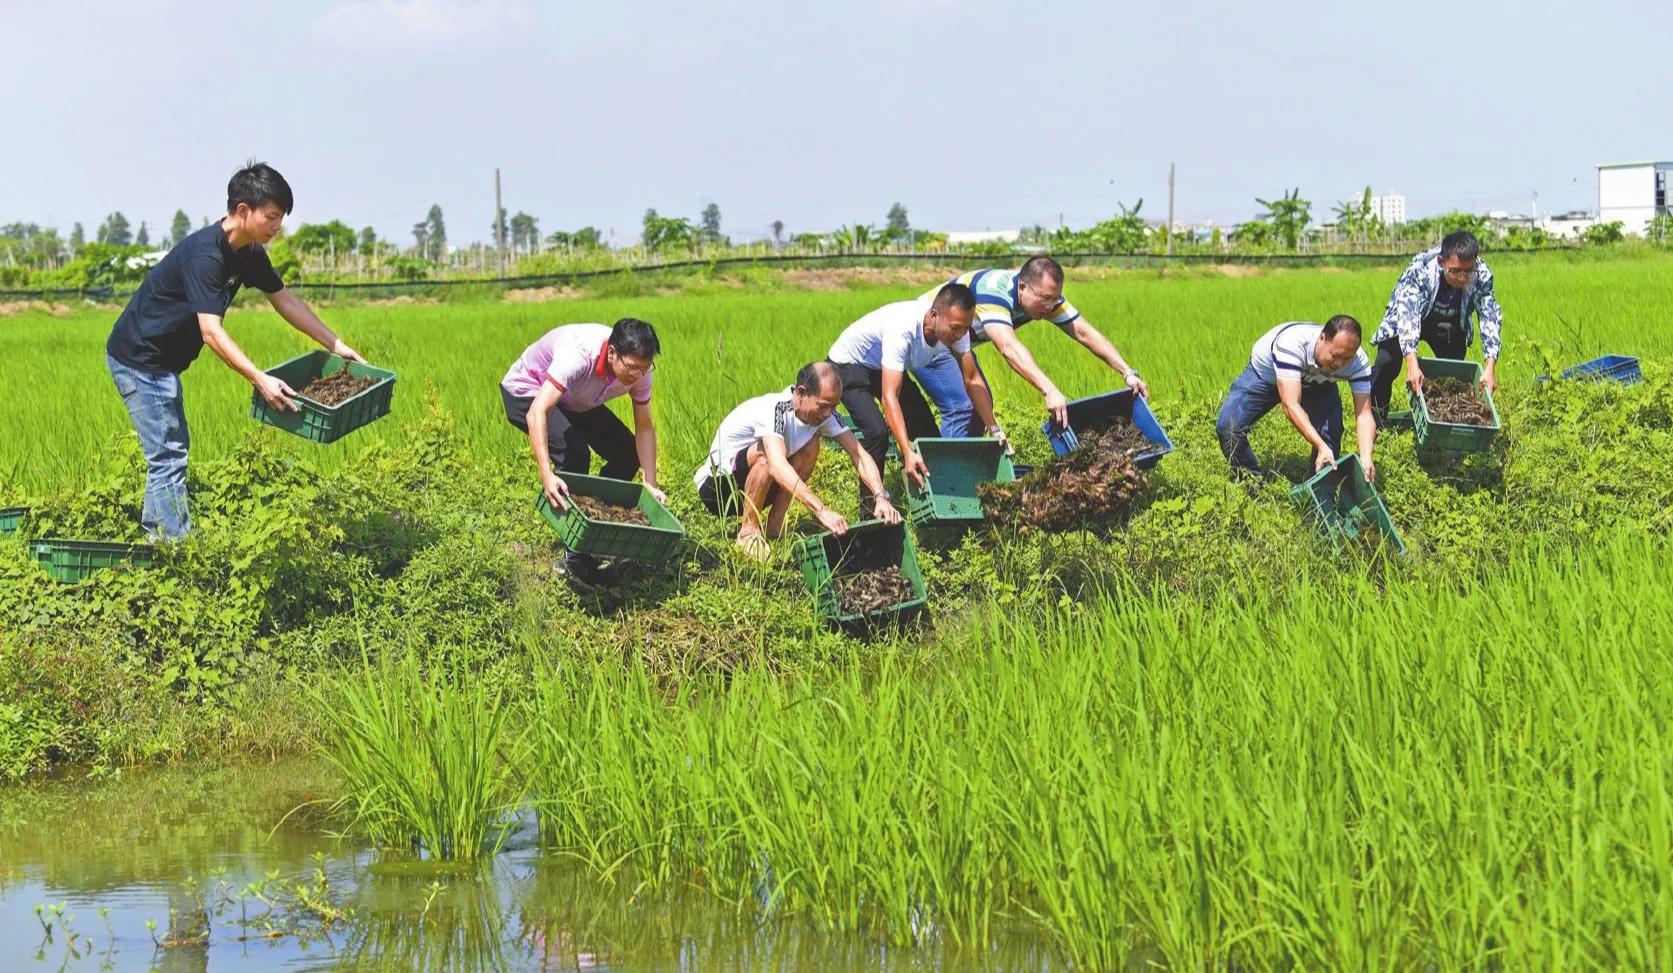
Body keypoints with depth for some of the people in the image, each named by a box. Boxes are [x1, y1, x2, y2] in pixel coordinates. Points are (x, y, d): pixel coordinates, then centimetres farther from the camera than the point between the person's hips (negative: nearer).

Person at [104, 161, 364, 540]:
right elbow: (211, 331, -34)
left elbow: (286, 301, 12)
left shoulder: (249, 254, 1)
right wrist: (260, 380, -41)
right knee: (168, 459, -13)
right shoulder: (205, 254, -28)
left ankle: (153, 537, 26)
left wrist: (336, 345, 8)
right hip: (138, 360, -10)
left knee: (172, 450, 18)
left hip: (162, 362, 10)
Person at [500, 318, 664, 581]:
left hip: (576, 402, 7)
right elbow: (536, 413, -50)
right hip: (527, 393, -7)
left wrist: (651, 485, -20)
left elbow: (645, 428, -11)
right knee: (574, 453, -27)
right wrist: (547, 476, -59)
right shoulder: (578, 355, -43)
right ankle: (575, 557, -18)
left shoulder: (639, 369, -23)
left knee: (627, 455, -6)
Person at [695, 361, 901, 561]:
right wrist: (821, 510, -57)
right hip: (715, 488, -7)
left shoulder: (822, 412, -10)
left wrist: (881, 497, -31)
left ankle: (774, 527, -5)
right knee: (766, 454, -33)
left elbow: (858, 453, -13)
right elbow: (777, 466, -47)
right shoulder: (773, 409, -32)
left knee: (810, 445, -10)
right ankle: (748, 532, -15)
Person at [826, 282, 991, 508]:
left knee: (929, 433, -3)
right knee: (878, 433, -26)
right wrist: (907, 453, -54)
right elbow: (890, 396, -45)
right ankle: (870, 510, -10)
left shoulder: (956, 327, -23)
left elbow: (973, 381, -11)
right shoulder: (902, 329, -43)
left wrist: (994, 429, -22)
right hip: (848, 365, -7)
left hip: (887, 368, 7)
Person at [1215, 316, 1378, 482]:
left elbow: (1364, 414, -32)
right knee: (1228, 426, -22)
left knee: (1331, 433, -22)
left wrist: (1366, 457, -49)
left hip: (1314, 384, 3)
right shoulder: (1292, 344, -45)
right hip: (1264, 374, -3)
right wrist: (1321, 447, -58)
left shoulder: (1358, 361, -32)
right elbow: (1291, 405, -49)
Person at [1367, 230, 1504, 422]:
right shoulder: (1420, 270, -40)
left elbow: (1490, 318, -29)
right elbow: (1407, 313, -47)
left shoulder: (1482, 276, -31)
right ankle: (1375, 416, -3)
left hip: (1451, 325, 3)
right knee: (1387, 363, -19)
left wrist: (1490, 368, -41)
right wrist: (1411, 364, -59)